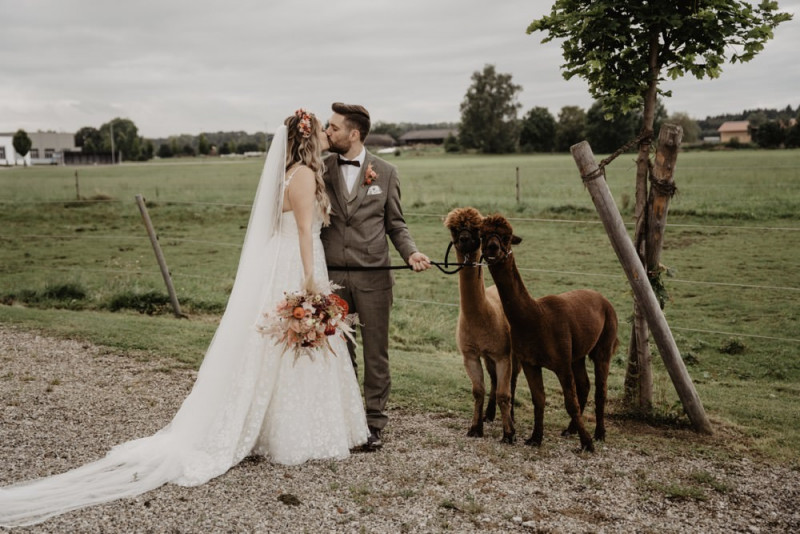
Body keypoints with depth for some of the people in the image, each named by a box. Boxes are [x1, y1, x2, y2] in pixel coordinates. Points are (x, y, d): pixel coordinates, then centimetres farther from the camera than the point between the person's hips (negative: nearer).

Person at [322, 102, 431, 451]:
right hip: (332, 276, 1)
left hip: (372, 278, -1)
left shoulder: (385, 172, 2)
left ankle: (374, 422, 18)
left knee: (376, 354, 6)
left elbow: (395, 224, 6)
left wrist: (411, 253, -10)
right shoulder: (322, 168, 3)